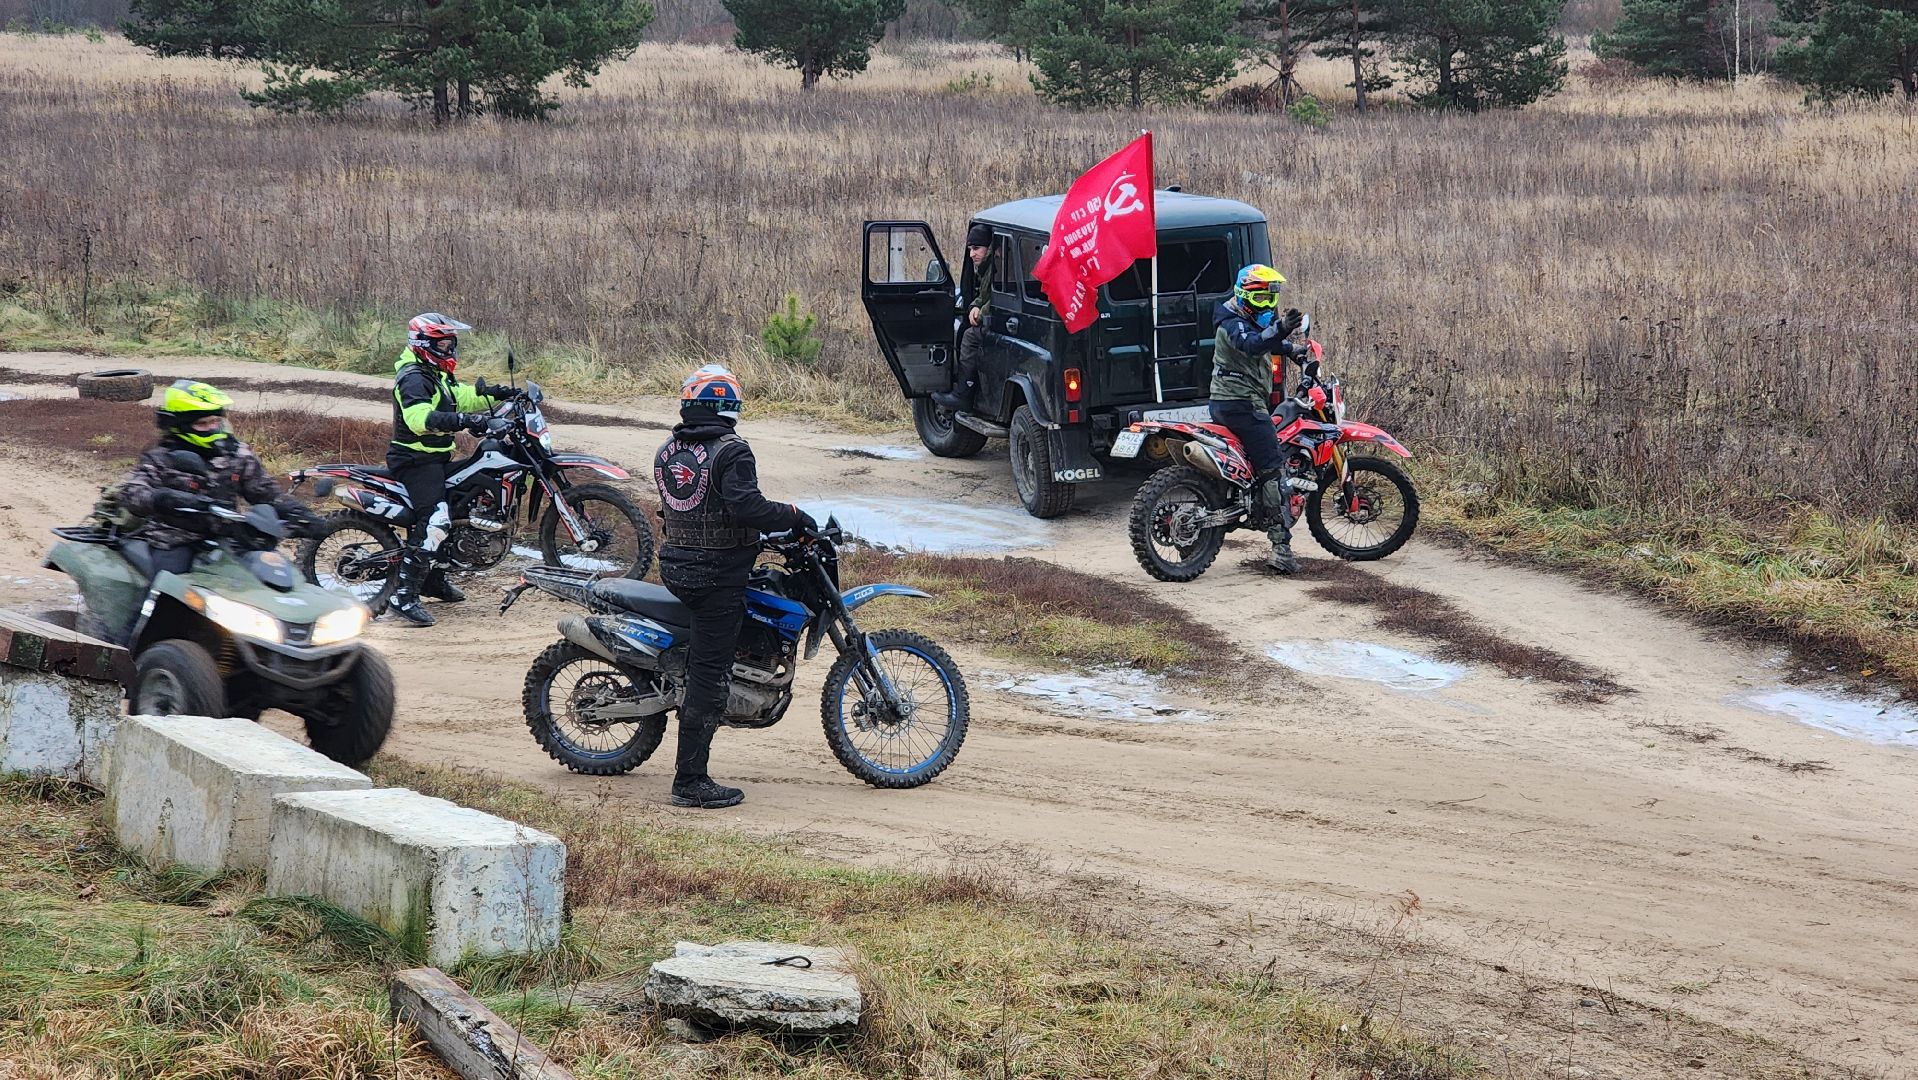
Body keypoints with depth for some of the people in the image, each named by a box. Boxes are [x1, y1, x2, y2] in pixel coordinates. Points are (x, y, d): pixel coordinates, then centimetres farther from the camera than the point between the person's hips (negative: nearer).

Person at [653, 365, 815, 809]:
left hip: (675, 567, 8)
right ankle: (690, 780, -5)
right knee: (710, 673, -5)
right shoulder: (731, 452, -14)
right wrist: (792, 514, -10)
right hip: (719, 572, -7)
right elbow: (746, 506, -25)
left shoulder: (666, 453, 10)